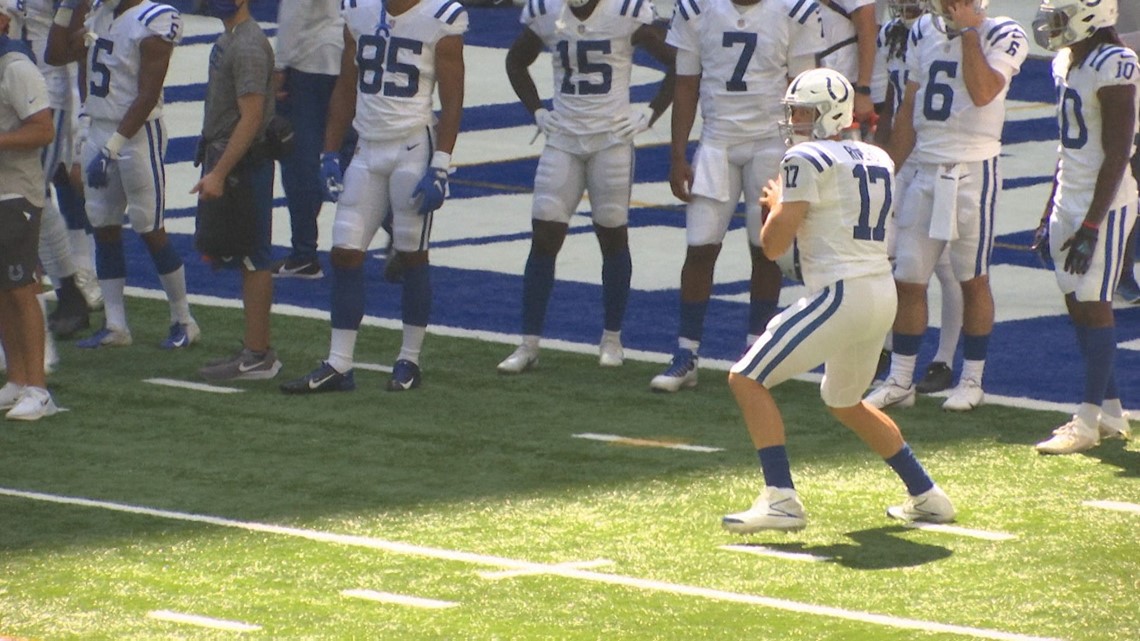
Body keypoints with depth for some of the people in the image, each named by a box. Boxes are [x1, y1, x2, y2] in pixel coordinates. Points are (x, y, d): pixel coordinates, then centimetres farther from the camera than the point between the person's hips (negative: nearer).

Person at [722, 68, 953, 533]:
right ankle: (926, 496, 30)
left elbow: (774, 245, -10)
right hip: (883, 294, 9)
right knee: (845, 403, 29)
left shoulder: (808, 161, -8)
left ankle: (780, 499, -15)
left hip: (840, 294, -9)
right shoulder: (877, 160, 17)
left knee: (747, 379, -4)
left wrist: (776, 204, 9)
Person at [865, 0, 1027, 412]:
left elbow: (982, 93, -25)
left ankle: (972, 381, 17)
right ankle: (900, 381, 11)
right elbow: (909, 108, 13)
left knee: (973, 280, 6)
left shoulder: (1002, 36, -8)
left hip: (972, 172, -5)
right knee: (907, 280, 3)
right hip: (923, 171, 5)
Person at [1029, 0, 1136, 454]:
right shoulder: (1067, 63, 10)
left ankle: (1089, 421, -2)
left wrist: (1091, 225, -20)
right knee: (1077, 305, 9)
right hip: (1069, 198, 9)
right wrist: (1050, 214, 19)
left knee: (1093, 306, -5)